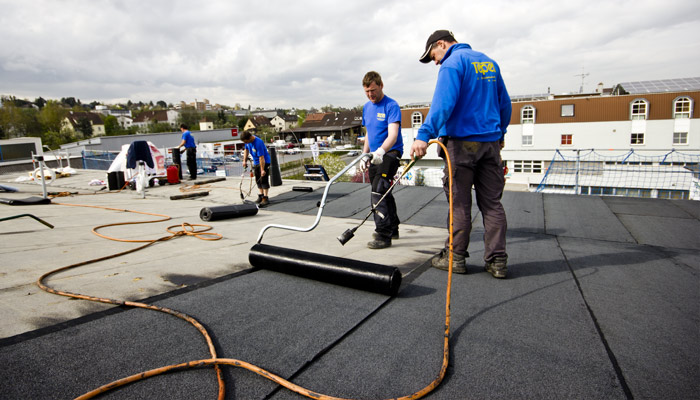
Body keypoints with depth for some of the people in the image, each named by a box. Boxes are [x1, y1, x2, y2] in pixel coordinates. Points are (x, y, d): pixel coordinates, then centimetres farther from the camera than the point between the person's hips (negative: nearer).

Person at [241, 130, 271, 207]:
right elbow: (246, 149, 17)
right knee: (258, 180, 10)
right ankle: (261, 196, 18)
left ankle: (265, 198, -10)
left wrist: (262, 170, -28)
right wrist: (245, 160, 11)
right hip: (256, 163, 8)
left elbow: (261, 157, -29)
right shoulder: (248, 141, -4)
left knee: (264, 180, -11)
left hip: (264, 162, -8)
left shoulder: (258, 143, -29)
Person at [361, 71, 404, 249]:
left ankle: (383, 235, -14)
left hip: (390, 153, -8)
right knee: (384, 193, 16)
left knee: (378, 192, -18)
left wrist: (381, 151, -42)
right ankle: (392, 229, 30)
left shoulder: (391, 106, -13)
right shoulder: (367, 107, 12)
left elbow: (393, 134, -26)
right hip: (375, 156, 9)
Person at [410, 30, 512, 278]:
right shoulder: (489, 62, 19)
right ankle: (497, 261, 10)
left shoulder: (453, 63, -5)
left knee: (460, 203, 1)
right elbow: (505, 103, 22)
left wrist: (424, 135, -28)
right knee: (492, 203, 7)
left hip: (462, 141, -7)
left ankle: (455, 258, 11)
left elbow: (443, 103, -21)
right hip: (491, 143, 7)